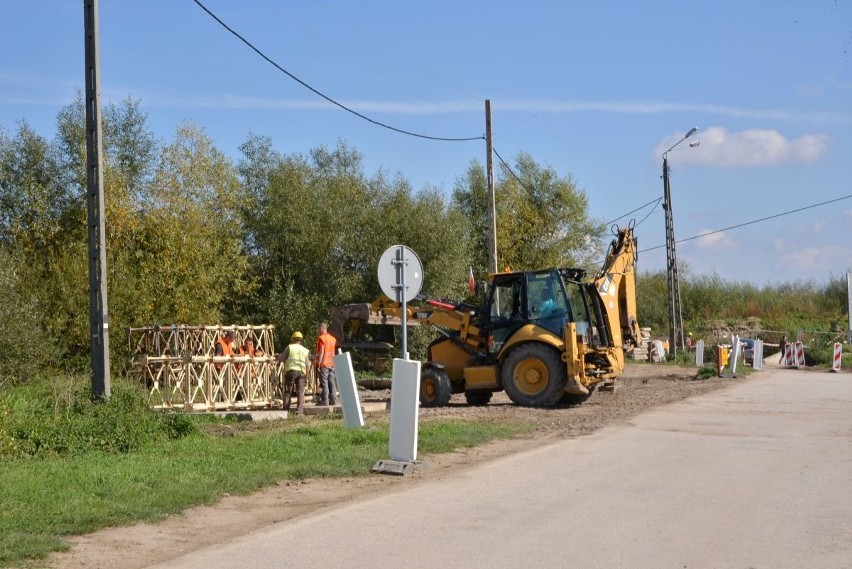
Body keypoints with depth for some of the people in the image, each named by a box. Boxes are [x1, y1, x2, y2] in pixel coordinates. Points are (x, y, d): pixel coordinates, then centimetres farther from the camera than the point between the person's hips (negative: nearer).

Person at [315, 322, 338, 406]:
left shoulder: (321, 338, -8)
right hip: (332, 364, 7)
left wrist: (318, 364, -13)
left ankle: (325, 401, -7)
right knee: (332, 383, 8)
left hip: (323, 364, -7)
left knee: (324, 383, -6)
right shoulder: (332, 338, 13)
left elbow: (321, 352, -14)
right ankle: (333, 400, 8)